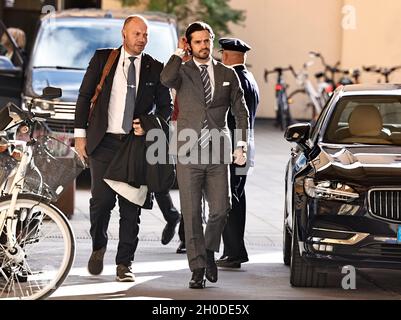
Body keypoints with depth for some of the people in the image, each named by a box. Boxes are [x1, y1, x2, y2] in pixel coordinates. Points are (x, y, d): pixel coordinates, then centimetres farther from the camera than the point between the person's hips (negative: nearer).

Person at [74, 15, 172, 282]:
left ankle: (124, 264, 7)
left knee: (131, 206, -1)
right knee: (101, 200, -7)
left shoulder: (155, 69, 7)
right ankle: (98, 247, 20)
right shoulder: (102, 59, 6)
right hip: (104, 142, -1)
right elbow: (85, 96, 7)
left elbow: (166, 106, 13)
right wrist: (80, 133, 1)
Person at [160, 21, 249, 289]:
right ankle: (198, 269, 6)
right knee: (192, 214, -1)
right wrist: (180, 52, -8)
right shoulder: (183, 72, 5)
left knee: (220, 209, -5)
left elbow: (241, 111, 11)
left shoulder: (228, 75, 11)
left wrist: (242, 145, 1)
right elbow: (166, 79, -19)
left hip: (218, 154, 1)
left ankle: (209, 250, 23)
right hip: (188, 153, -1)